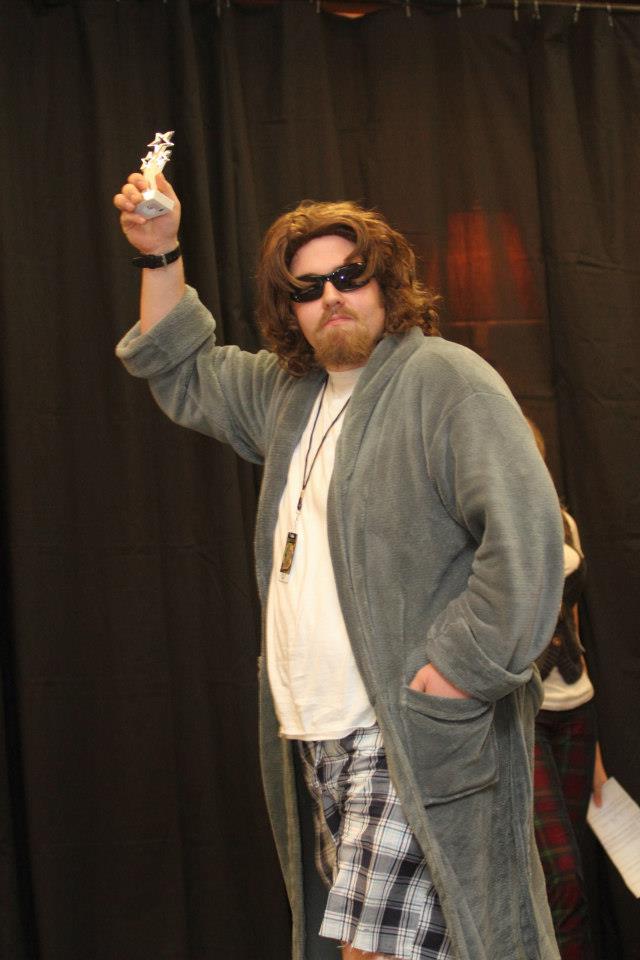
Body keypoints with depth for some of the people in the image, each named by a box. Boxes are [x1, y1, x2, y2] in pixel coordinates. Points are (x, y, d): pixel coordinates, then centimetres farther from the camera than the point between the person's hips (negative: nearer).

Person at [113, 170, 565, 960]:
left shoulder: (445, 379, -8)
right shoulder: (289, 392, 18)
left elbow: (526, 537, -18)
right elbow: (185, 375, 34)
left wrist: (449, 680, -19)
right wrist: (160, 257, 21)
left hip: (416, 745, -8)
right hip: (320, 737, 8)